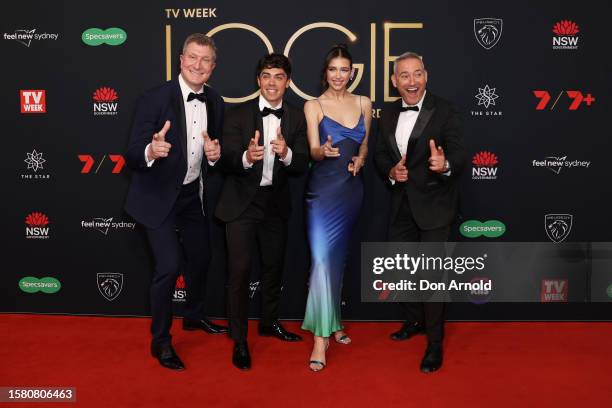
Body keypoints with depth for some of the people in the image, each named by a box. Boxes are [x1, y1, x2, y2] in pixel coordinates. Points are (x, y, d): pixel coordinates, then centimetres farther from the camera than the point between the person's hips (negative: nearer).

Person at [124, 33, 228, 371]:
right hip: (159, 196, -6)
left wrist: (215, 154, -16)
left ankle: (194, 316, 45)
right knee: (170, 265, -13)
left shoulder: (215, 103, -3)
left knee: (200, 257, 18)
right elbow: (132, 156, -23)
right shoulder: (155, 99, -21)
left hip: (193, 194, 6)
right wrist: (151, 152, -45)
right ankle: (160, 340, 9)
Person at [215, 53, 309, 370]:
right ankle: (239, 340, 11)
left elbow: (302, 166, -9)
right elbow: (226, 162, -15)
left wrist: (286, 153, -30)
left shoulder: (296, 118, -2)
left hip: (275, 202, 4)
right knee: (240, 270, -5)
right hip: (242, 202, -4)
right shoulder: (239, 114, -9)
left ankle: (269, 322, 40)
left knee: (274, 266, 18)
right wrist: (246, 157, -36)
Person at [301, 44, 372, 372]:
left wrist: (360, 159, -4)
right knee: (322, 257, -11)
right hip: (323, 188, -4)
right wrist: (325, 150, -32)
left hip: (351, 188, 4)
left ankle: (332, 321, 28)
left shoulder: (363, 103, 9)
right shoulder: (313, 106, -1)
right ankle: (321, 336, -7)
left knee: (339, 257, 13)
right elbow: (313, 151, -9)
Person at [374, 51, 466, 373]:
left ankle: (435, 342, 15)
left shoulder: (445, 112, -13)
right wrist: (390, 172, -11)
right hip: (401, 205, 6)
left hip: (433, 205, -6)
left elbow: (459, 156, -19)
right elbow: (379, 154, 10)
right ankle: (415, 320, 43)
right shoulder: (388, 114, 4)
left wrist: (446, 165, -42)